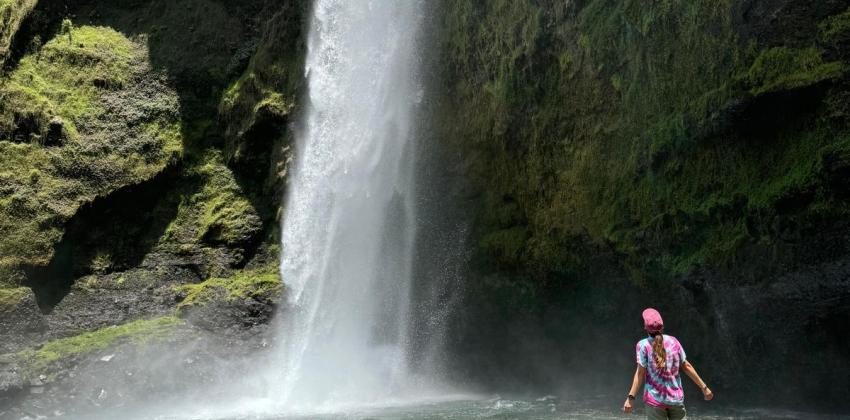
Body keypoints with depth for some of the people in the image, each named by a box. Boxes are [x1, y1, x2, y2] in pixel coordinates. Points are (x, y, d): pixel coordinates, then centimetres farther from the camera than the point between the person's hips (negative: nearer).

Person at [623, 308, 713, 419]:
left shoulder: (643, 345, -7)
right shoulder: (673, 341, 3)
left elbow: (640, 373, -12)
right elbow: (686, 366, 5)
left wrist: (630, 397, -13)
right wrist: (704, 387, 13)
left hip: (655, 399, -3)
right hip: (676, 398, 3)